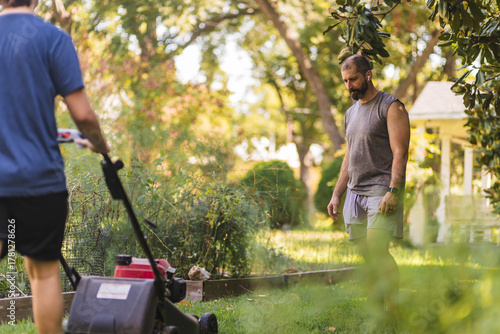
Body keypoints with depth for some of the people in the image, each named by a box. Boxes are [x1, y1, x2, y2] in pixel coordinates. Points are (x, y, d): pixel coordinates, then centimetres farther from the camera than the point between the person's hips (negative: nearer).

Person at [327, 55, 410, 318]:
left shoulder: (391, 107, -2)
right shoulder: (351, 112, 20)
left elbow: (400, 153, -10)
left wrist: (392, 191, -21)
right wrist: (336, 195, 17)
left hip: (381, 190, -7)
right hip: (355, 191, 7)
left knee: (377, 248, -20)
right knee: (367, 256, 3)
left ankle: (394, 310, -14)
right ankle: (375, 313, 6)